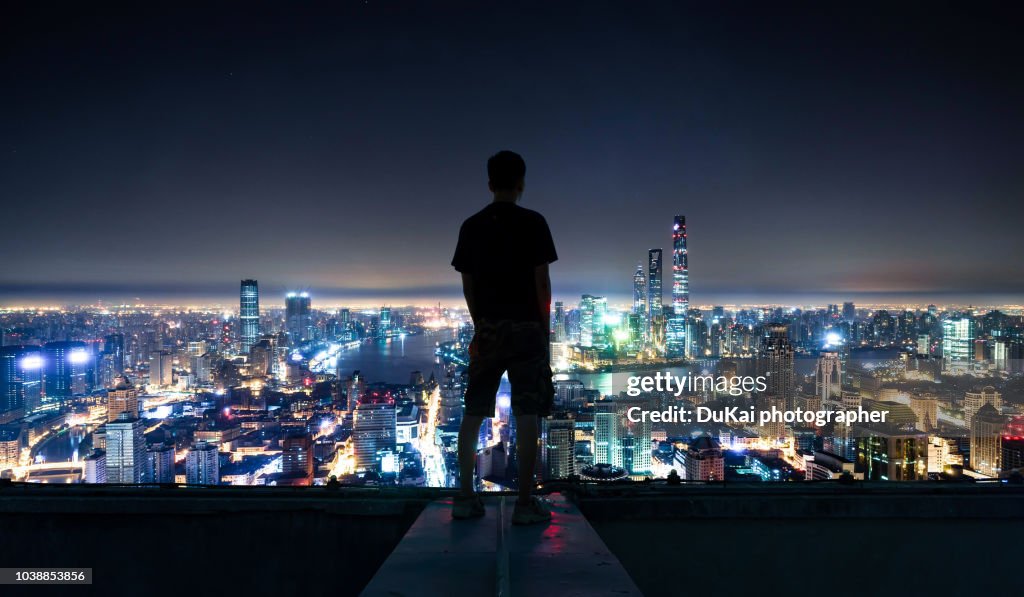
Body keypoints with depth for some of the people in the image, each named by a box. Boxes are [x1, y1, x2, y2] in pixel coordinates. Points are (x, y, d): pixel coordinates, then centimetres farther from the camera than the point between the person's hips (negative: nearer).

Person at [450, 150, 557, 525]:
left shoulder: (471, 226, 7)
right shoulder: (533, 223, -4)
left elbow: (467, 285, 9)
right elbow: (541, 281, -6)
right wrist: (545, 326, 2)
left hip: (487, 329, 4)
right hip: (526, 327, -3)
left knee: (473, 413, 8)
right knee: (527, 414, -1)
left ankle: (466, 497, 11)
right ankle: (525, 502, 0)